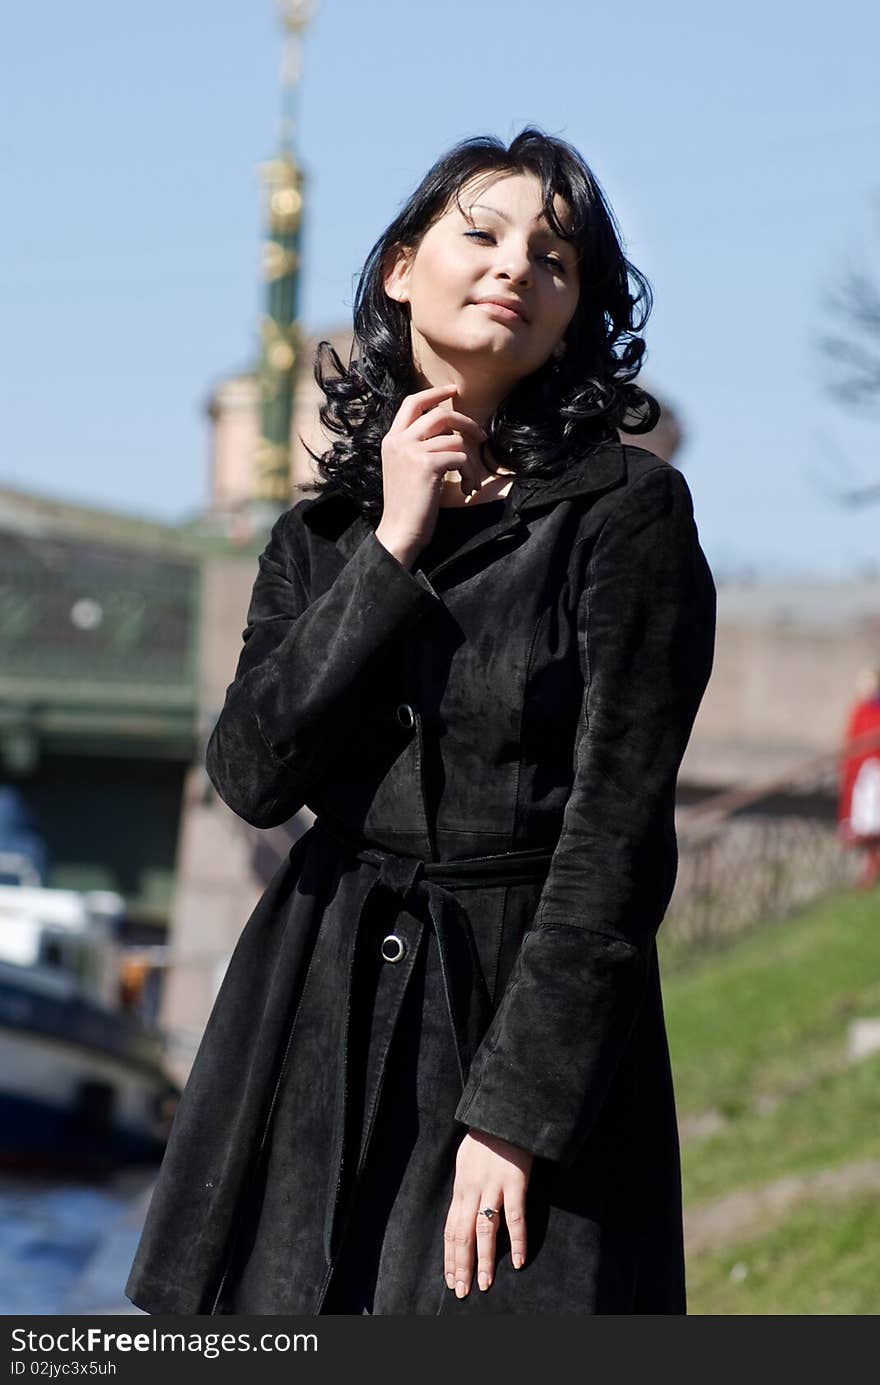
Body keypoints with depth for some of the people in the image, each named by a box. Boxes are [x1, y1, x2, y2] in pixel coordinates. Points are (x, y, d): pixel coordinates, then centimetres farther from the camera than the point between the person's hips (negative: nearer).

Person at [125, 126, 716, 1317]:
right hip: (322, 1013, 4)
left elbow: (617, 837, -9)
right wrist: (392, 547, -8)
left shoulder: (628, 513, -4)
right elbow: (252, 773, -3)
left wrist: (518, 1110, -15)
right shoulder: (322, 533, 12)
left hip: (535, 1005, -4)